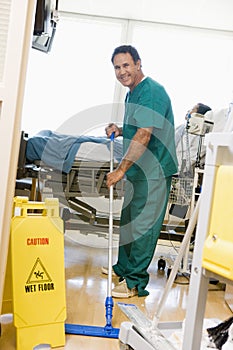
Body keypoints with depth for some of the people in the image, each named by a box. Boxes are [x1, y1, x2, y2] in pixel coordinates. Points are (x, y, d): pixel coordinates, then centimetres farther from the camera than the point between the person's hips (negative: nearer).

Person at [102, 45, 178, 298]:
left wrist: (121, 169, -27)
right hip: (137, 170, 10)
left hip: (154, 172, -10)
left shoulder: (152, 92, -17)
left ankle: (136, 281, 4)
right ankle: (123, 267, 34)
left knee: (143, 225, -5)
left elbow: (144, 135, -26)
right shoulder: (132, 94, 15)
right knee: (128, 220, 18)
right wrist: (120, 130, 7)